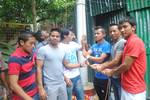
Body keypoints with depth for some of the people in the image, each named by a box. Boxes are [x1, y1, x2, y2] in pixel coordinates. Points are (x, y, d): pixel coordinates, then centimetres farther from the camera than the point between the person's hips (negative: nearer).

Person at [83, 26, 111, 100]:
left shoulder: (106, 45, -17)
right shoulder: (94, 46, 6)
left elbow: (100, 59, -21)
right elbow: (86, 54, -2)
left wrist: (88, 57, -13)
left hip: (104, 77, -7)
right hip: (96, 76, 7)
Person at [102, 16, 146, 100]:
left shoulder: (135, 41, -18)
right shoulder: (129, 42, 14)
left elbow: (126, 65, -20)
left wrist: (111, 72, -4)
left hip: (134, 90, -9)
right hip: (127, 87, 9)